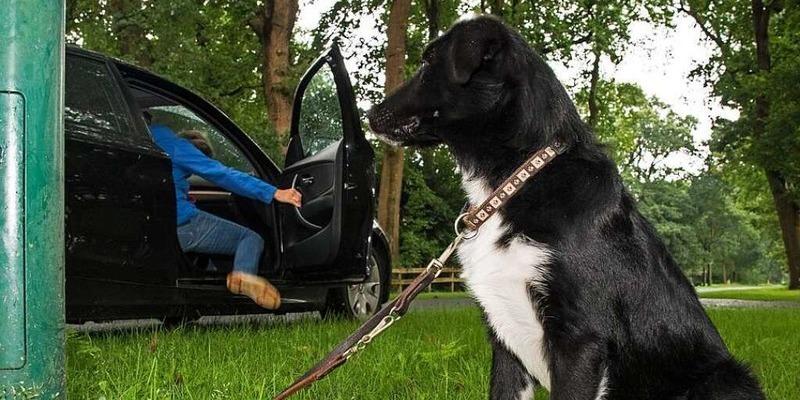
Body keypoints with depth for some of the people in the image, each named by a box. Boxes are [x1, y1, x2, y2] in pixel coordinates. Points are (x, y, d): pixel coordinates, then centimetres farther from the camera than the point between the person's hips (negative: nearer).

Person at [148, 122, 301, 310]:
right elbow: (220, 173, -10)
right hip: (182, 225, -8)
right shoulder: (175, 145, -1)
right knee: (250, 238, -1)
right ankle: (244, 273, -31)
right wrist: (273, 193, -12)